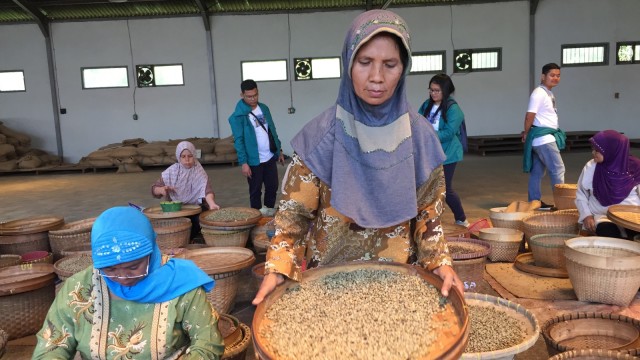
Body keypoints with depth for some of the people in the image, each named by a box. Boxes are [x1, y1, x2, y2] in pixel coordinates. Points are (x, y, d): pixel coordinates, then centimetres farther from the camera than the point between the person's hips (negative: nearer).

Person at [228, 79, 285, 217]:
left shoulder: (264, 108, 7)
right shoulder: (238, 116, -11)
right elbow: (238, 140, -13)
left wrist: (279, 150, 14)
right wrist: (243, 162, -18)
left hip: (270, 157, 5)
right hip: (254, 160, -5)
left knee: (272, 187, 11)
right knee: (255, 190, 7)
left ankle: (270, 211, 29)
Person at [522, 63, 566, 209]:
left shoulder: (548, 93, 16)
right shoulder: (539, 93, -14)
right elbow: (530, 116, -18)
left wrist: (528, 134, 6)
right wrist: (527, 133, -5)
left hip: (546, 137, 9)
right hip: (543, 137, -9)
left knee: (537, 171, 12)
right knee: (558, 169, -6)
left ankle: (535, 201, 19)